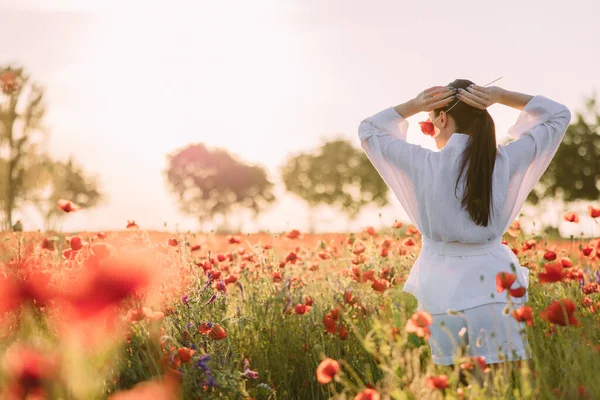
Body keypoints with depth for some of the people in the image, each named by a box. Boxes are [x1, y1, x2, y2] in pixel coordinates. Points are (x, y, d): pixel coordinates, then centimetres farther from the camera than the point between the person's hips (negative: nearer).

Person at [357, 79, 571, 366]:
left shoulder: (423, 163, -7)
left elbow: (368, 130, 10)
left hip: (441, 289, -1)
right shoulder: (505, 162, -4)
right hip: (495, 285, 1)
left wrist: (414, 105, 0)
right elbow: (560, 115, 10)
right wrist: (501, 97, -1)